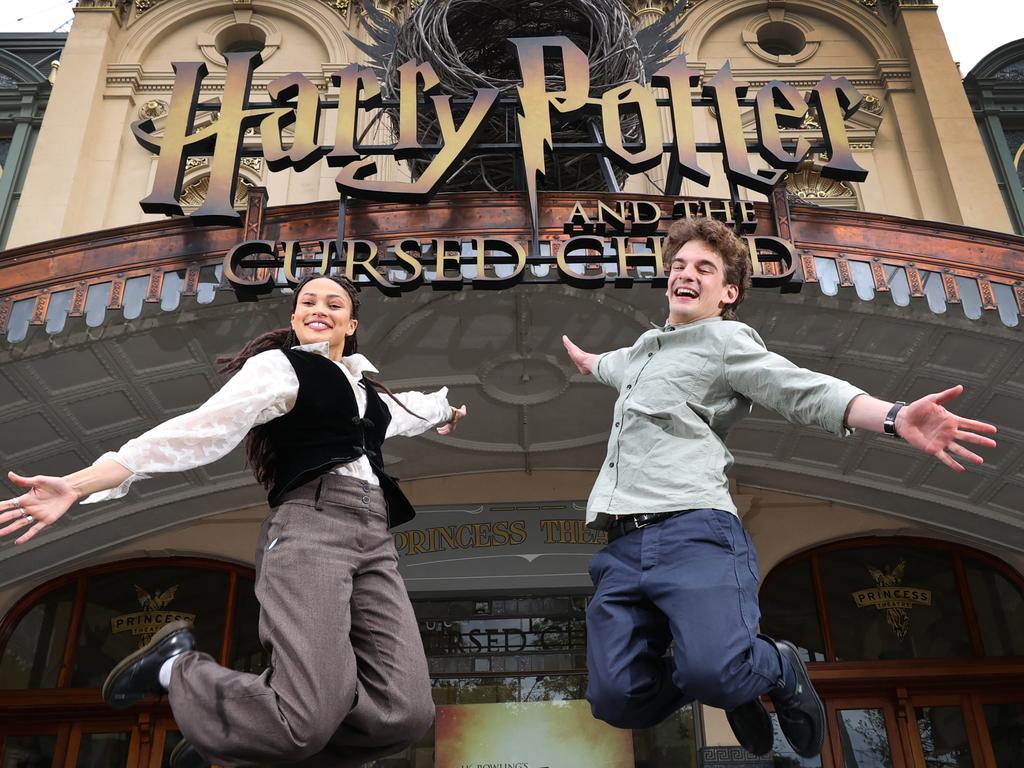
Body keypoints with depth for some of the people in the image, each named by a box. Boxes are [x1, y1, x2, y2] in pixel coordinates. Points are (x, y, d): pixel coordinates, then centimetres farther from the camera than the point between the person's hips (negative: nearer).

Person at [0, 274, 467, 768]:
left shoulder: (362, 382, 27)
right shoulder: (279, 366, 6)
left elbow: (397, 411, 50)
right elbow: (204, 428, -6)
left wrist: (442, 410, 71)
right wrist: (81, 483, -18)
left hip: (375, 540, 7)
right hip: (309, 527, -6)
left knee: (405, 713, -17)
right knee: (307, 720, -26)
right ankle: (175, 667, 5)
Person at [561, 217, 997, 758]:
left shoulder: (725, 339, 8)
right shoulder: (647, 347, 30)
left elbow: (808, 392, -7)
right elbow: (615, 366, 55)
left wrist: (896, 418, -24)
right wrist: (583, 359, 76)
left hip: (694, 530, -6)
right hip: (624, 543, 6)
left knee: (712, 670, -30)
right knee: (617, 698, -11)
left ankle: (778, 670, 8)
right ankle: (731, 680, 18)